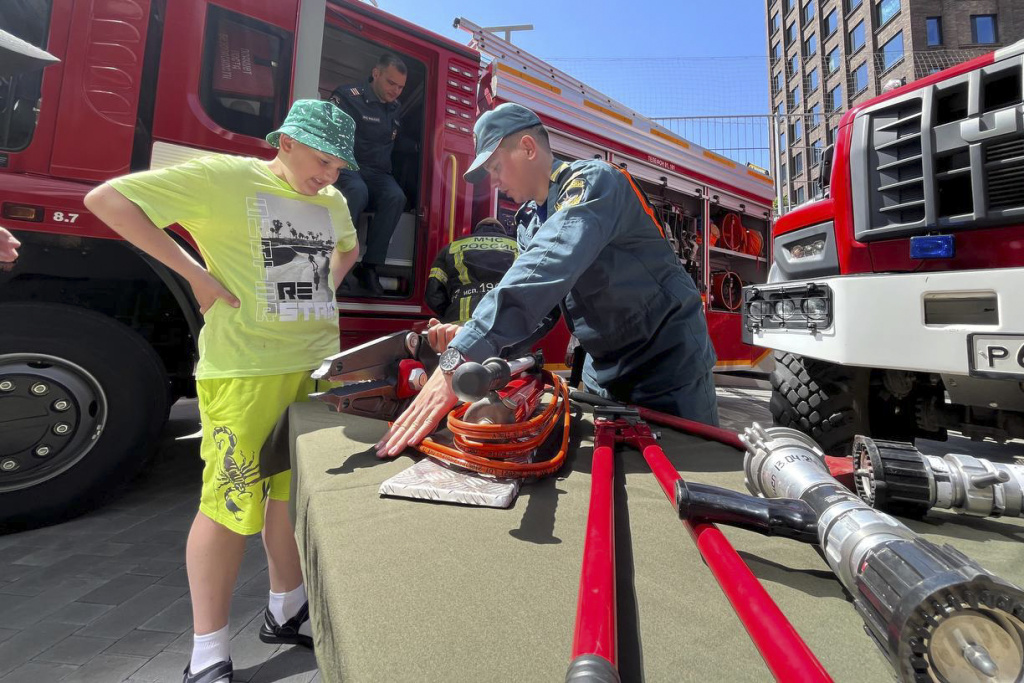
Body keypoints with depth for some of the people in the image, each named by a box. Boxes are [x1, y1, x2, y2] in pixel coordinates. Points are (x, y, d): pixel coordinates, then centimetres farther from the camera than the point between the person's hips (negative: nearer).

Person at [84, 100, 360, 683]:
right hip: (246, 368, -6)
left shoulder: (332, 201, 15)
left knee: (295, 490, 15)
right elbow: (107, 199, -4)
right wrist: (196, 273, -13)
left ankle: (286, 611, 34)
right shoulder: (222, 177, -4)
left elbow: (348, 248, 34)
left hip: (318, 365, 7)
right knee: (231, 503, 0)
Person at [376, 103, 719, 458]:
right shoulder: (530, 223, 7)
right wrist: (468, 338, -15)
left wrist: (457, 361, -42)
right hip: (604, 372, 7)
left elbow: (545, 271, -35)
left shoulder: (592, 180, -18)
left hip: (669, 363, -7)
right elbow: (538, 305, 3)